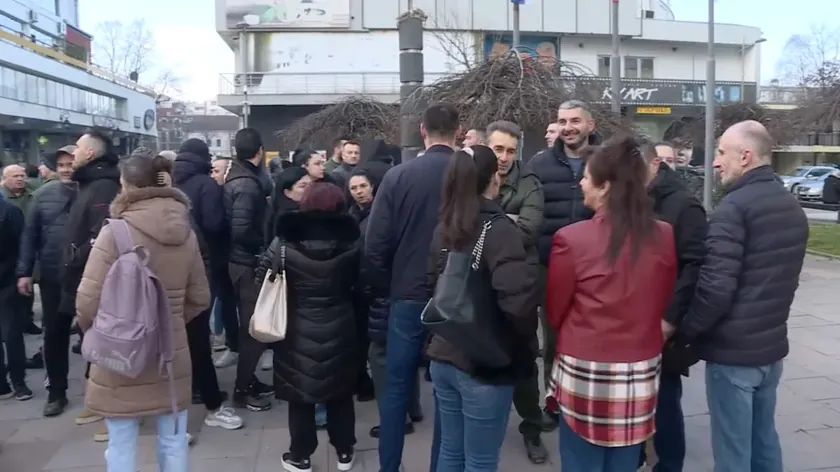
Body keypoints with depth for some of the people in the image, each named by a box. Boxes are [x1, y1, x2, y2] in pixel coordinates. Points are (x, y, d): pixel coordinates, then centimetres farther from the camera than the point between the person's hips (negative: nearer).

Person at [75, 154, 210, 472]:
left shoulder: (115, 232, -15)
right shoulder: (186, 234, 1)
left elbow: (88, 302, -14)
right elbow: (199, 298, 7)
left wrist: (95, 331, 6)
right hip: (172, 353, 4)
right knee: (173, 442, 15)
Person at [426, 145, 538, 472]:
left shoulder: (444, 228, 4)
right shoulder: (499, 229, -16)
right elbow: (518, 298, -27)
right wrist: (524, 341, -11)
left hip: (443, 357, 6)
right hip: (485, 365, -6)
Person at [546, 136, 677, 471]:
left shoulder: (571, 239, -15)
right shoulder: (664, 236, -3)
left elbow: (554, 312, -2)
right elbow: (665, 304, 10)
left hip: (585, 373, -4)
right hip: (641, 373, 4)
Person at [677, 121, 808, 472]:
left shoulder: (734, 207, -18)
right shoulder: (791, 207, 10)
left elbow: (715, 287, -23)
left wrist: (682, 331, -11)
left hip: (733, 350, -8)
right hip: (771, 345, 9)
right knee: (764, 441, 19)